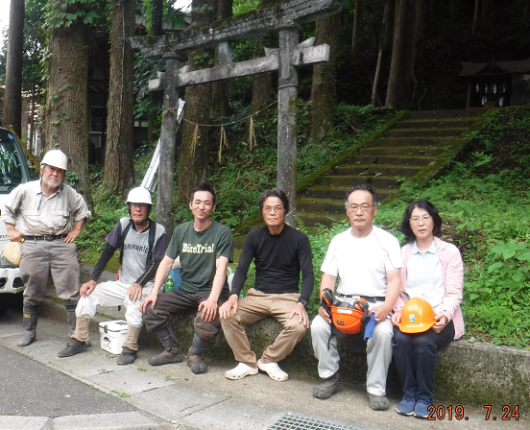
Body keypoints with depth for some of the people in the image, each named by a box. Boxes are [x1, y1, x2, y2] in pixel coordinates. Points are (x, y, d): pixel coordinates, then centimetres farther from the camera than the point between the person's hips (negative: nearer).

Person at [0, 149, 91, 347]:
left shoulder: (70, 194, 5)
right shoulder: (25, 190, 2)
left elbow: (82, 212, 21)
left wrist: (76, 230, 11)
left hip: (61, 244, 0)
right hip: (32, 244, 0)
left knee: (71, 290, -4)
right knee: (32, 292, 8)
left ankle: (76, 331, 3)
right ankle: (28, 331, 24)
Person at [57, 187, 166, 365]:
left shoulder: (158, 231, -8)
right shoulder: (123, 224, 2)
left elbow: (156, 263, -12)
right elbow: (107, 252, 2)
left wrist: (139, 284, -26)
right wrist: (93, 279, -6)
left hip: (145, 285, -5)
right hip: (122, 284, 5)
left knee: (135, 300, -36)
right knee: (89, 293, -9)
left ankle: (130, 348, -23)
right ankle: (79, 340, 6)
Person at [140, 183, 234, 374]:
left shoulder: (222, 233, -8)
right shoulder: (181, 231, 8)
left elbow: (221, 267, -17)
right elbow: (166, 262, 7)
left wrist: (212, 299, -31)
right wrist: (154, 292, -7)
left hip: (210, 291, -5)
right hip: (185, 290, 5)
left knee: (207, 320, -35)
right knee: (150, 308, -15)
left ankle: (195, 355, -3)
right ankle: (172, 350, 6)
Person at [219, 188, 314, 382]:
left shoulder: (299, 239, -5)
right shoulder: (254, 237, 2)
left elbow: (308, 275, -7)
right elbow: (242, 269, -1)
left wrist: (301, 304, -24)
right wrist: (233, 296, -20)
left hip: (287, 297, -2)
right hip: (258, 295, 2)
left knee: (299, 326, -31)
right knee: (227, 315, -22)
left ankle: (269, 360, -5)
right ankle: (247, 362, -6)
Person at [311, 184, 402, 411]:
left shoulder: (387, 241, 2)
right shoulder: (338, 241, 12)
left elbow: (394, 280, -4)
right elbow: (328, 277, 9)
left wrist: (386, 308, -23)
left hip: (376, 304, -3)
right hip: (343, 302, 3)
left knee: (383, 332, -34)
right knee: (318, 326, -24)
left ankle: (377, 389, -16)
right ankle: (331, 378, -3)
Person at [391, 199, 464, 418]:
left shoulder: (449, 251, 5)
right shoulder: (403, 253, 13)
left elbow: (454, 293, -1)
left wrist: (444, 314, -19)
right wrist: (398, 311, -11)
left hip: (440, 319, -2)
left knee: (424, 342, -32)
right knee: (401, 339, -29)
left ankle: (424, 397, -13)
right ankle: (409, 394, -12)